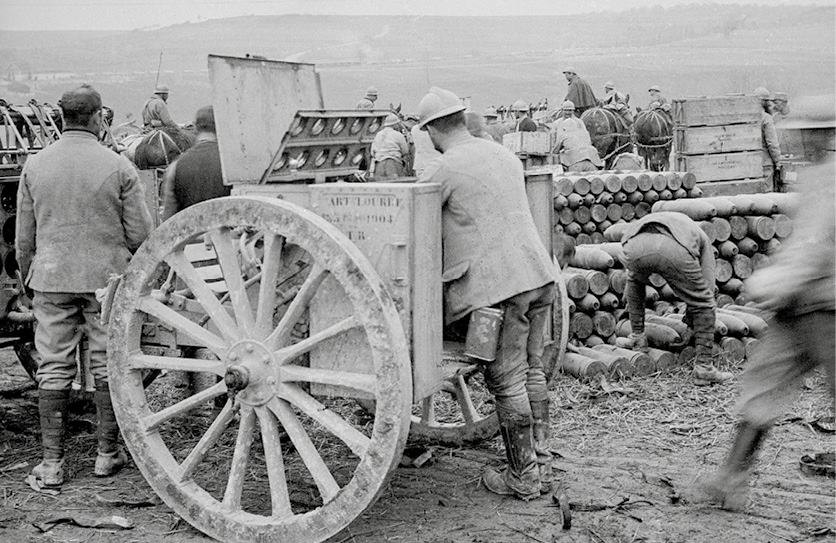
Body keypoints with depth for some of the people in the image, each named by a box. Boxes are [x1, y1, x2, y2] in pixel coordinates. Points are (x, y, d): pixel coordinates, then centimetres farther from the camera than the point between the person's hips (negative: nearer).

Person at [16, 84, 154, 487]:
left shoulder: (35, 166, 1)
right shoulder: (118, 167, -7)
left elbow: (23, 238, 6)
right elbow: (140, 233, -6)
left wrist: (29, 280, 19)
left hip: (51, 278, 2)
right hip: (107, 277, -2)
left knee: (53, 369, 6)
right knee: (108, 365, 9)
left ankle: (51, 462, 8)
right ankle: (107, 454, 17)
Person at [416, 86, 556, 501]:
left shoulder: (443, 170, -8)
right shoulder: (506, 156, 16)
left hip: (499, 285, -8)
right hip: (538, 274, 8)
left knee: (506, 381, 1)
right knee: (531, 370, 17)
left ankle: (523, 477, 9)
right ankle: (541, 463, 24)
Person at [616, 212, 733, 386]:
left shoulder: (642, 223, 49)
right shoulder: (700, 236, 41)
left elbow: (631, 275, 55)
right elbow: (708, 286, 34)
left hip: (634, 248, 3)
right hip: (674, 251, -3)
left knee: (634, 281, 40)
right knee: (703, 306, 18)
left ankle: (637, 337, 38)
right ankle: (703, 368, 16)